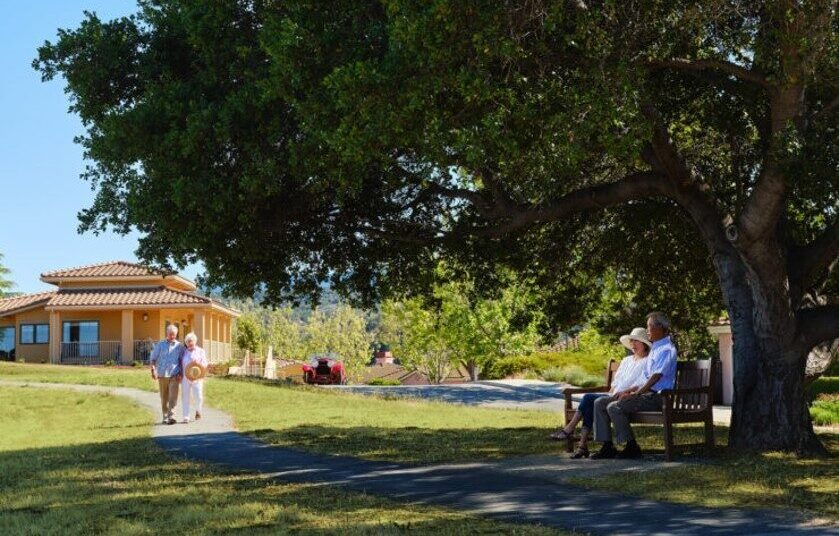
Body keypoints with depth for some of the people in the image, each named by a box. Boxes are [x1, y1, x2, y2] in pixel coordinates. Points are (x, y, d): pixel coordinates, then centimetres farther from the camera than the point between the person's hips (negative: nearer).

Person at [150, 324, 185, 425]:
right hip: (162, 375, 2)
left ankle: (171, 416, -18)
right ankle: (165, 416, 19)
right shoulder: (160, 345, 8)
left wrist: (180, 374, -3)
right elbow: (153, 359, 8)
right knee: (164, 398, 9)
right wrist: (153, 370, -6)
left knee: (173, 397, -13)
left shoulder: (179, 346, 6)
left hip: (174, 376, -2)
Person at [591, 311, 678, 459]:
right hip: (645, 393, 10)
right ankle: (607, 447, -4)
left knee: (614, 407, -26)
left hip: (656, 396, -10)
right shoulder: (655, 348, 22)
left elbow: (656, 377, -19)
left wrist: (635, 393, -19)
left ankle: (632, 447, -15)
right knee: (600, 403, -1)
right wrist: (629, 391, 11)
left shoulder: (667, 349, -10)